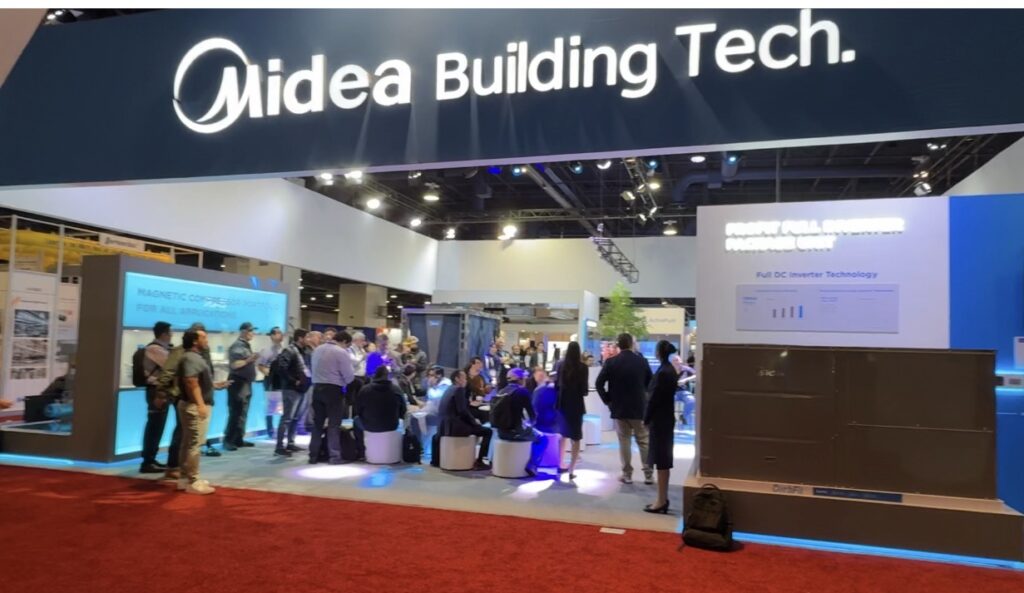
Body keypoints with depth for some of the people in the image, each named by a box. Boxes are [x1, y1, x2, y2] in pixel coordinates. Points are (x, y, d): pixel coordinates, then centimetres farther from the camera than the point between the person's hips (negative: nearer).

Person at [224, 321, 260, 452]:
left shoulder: (247, 345, 16)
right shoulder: (237, 346, -12)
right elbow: (234, 365, -21)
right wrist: (248, 360, -26)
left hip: (246, 383, 10)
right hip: (238, 382, -9)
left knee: (243, 413, 11)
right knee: (236, 413, -9)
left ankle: (239, 439, 16)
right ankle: (228, 440, -5)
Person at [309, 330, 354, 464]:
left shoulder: (317, 349, 11)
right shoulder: (341, 352, -11)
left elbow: (314, 369, 16)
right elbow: (349, 376, -12)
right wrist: (344, 381, 9)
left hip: (317, 387, 6)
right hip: (334, 389, -6)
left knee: (317, 423, 13)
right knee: (334, 424, 0)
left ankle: (313, 455, 16)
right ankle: (334, 456, 0)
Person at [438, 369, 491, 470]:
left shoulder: (449, 389, 18)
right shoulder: (459, 389, -9)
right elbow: (462, 411, -17)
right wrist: (474, 420, -2)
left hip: (446, 426, 10)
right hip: (454, 426, -10)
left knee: (475, 426, 32)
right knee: (487, 431, -4)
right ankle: (479, 461, -6)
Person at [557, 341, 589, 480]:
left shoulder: (561, 365, -3)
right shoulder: (582, 367, -12)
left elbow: (557, 383, 4)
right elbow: (584, 389, -11)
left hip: (563, 403, 4)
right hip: (576, 403, -3)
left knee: (562, 435, 21)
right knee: (576, 438, 5)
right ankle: (571, 470, -1)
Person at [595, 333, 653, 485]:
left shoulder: (611, 362, -7)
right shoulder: (642, 361, -2)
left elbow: (599, 383, -9)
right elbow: (651, 383, 4)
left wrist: (607, 400, 1)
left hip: (619, 408, -1)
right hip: (640, 408, 1)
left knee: (624, 441, 6)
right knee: (644, 441, 8)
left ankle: (627, 475, 8)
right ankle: (649, 475, 10)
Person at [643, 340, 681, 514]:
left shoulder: (662, 372, -18)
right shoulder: (671, 370, 9)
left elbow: (654, 398, -17)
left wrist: (646, 419, -9)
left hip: (659, 420, -9)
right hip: (667, 418, 9)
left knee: (661, 460, -3)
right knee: (664, 459, 14)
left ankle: (661, 501, 2)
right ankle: (663, 499, 22)